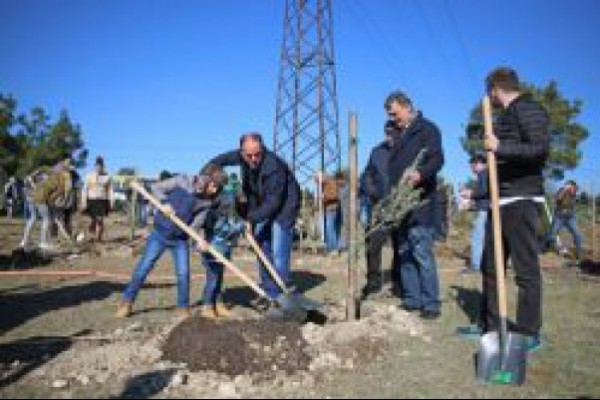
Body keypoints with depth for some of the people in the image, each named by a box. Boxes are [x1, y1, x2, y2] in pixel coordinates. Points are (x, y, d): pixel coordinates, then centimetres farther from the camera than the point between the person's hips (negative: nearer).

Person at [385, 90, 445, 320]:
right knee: (404, 253, 8)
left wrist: (420, 173, -34)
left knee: (422, 253, -9)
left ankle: (431, 303, -2)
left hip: (419, 201, -8)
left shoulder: (427, 129, 0)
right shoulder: (398, 134, 22)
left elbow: (437, 159, -13)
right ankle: (411, 300, 16)